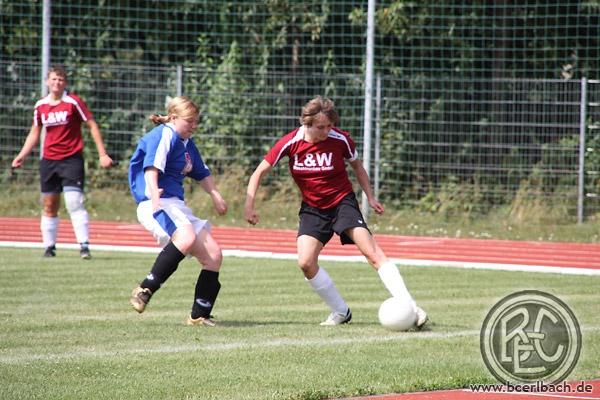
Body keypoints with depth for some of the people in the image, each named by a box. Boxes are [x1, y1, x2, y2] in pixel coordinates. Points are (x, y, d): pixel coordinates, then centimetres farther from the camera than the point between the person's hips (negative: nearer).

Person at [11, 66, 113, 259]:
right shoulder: (40, 106, 7)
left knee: (74, 202, -15)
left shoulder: (73, 102, -6)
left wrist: (102, 154, -7)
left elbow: (92, 126, -3)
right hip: (48, 161, 4)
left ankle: (84, 245, -13)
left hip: (72, 158, -4)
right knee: (49, 205, 6)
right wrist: (22, 156, 9)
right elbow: (34, 134, 18)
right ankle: (49, 246, 15)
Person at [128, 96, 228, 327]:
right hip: (156, 203, -10)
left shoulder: (187, 144, 22)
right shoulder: (164, 135, -7)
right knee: (187, 237, -37)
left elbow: (201, 173, 38)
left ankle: (199, 316, 5)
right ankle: (145, 289, -34)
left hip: (177, 206, 10)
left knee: (213, 254, 1)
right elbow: (152, 165, -24)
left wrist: (215, 195, 29)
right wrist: (154, 193, -40)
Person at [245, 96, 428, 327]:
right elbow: (260, 172, -3)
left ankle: (411, 308, -21)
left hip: (342, 201, -2)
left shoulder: (340, 140, -12)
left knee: (372, 253, -18)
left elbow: (357, 166, 9)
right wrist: (249, 206, -11)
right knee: (305, 263, -15)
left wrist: (370, 197, 3)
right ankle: (341, 312, 3)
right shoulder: (290, 143, -12)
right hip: (312, 208, 2)